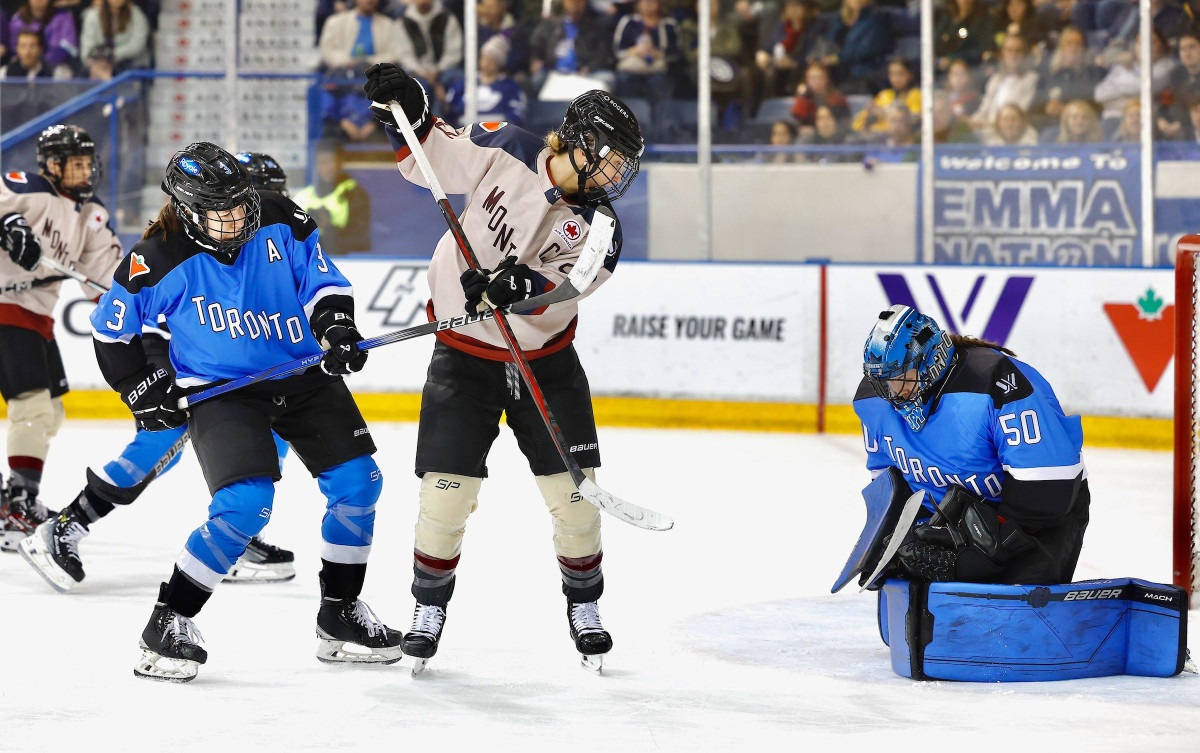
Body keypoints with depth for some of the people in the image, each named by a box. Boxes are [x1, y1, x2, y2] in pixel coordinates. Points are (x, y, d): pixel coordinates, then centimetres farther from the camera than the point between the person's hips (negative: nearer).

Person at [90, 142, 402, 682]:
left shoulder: (279, 222, -9)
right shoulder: (159, 261, -15)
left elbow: (321, 279, 3)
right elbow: (111, 330, -1)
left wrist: (336, 324, -15)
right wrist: (144, 390, -4)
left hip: (304, 374, 5)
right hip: (219, 390, -5)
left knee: (357, 483, -2)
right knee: (245, 504, -23)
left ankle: (340, 616, 16)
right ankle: (168, 624, -10)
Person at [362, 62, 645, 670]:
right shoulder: (506, 152, -11)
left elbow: (566, 283, -24)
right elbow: (432, 158, 0)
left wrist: (523, 285, -43)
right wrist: (408, 113, -17)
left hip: (546, 359, 2)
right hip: (464, 354, -2)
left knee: (573, 487, -2)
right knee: (447, 486, -7)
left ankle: (584, 605, 20)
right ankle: (430, 605, 15)